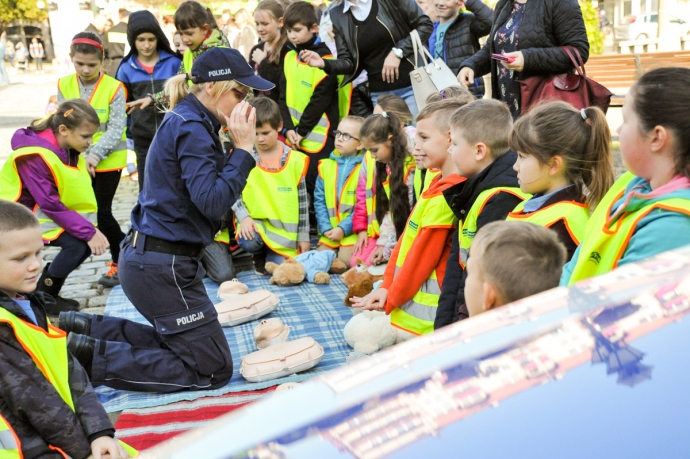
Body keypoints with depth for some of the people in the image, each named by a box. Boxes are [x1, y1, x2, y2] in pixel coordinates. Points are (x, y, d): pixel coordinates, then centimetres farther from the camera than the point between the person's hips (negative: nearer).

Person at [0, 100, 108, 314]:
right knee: (76, 243, -24)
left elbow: (79, 192, -1)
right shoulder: (35, 156, -29)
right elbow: (50, 205, -30)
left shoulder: (68, 148, -4)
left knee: (87, 239, -7)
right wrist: (88, 232, -31)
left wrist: (91, 228, -12)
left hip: (50, 211, 8)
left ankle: (47, 293, 9)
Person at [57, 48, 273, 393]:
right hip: (162, 266, -10)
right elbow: (212, 203, -26)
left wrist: (237, 148, 3)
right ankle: (92, 357, -5)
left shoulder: (188, 121, 12)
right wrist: (243, 148, -20)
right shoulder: (191, 128, -18)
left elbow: (206, 192, 12)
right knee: (213, 369, -2)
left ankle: (85, 329, 19)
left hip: (155, 258, 10)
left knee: (178, 343, 25)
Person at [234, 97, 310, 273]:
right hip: (254, 222, -1)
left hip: (284, 228, 1)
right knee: (248, 242, -34)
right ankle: (260, 256, 4)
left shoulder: (294, 159, -2)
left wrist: (303, 236, 3)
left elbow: (302, 201, 3)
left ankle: (272, 255, 26)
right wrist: (244, 216, -18)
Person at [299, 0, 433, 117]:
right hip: (379, 94, 3)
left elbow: (425, 24, -3)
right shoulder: (336, 15, 3)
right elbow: (350, 62, 2)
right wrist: (324, 63, -18)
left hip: (412, 86, -3)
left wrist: (398, 51, -13)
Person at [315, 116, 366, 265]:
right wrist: (325, 228, -5)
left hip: (353, 230, -4)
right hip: (330, 231, 5)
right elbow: (319, 200, 7)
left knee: (345, 259, -16)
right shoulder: (326, 166, 8)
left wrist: (344, 228, -16)